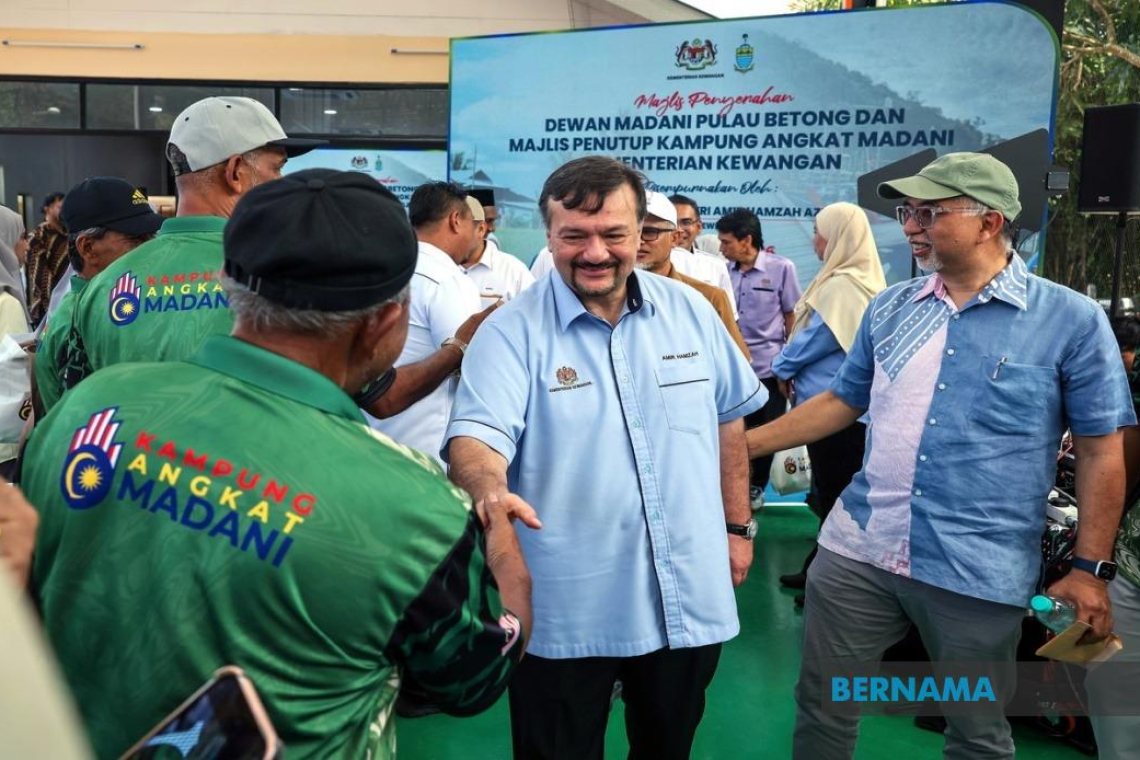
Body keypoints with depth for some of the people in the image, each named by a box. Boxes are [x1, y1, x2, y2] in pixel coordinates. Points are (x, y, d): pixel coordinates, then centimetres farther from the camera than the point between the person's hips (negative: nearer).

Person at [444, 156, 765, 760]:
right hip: (565, 613, -3)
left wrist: (738, 525, 13)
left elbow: (727, 417, 12)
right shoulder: (513, 330, -10)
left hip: (690, 601, 4)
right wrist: (489, 493, -45)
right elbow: (477, 434, -23)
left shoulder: (691, 311, 2)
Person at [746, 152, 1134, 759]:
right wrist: (742, 444, 8)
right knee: (821, 703, 13)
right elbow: (843, 401, 14)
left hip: (979, 572, -3)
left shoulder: (1072, 321, -6)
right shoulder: (890, 308, 5)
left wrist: (1090, 568, -6)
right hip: (857, 550, 4)